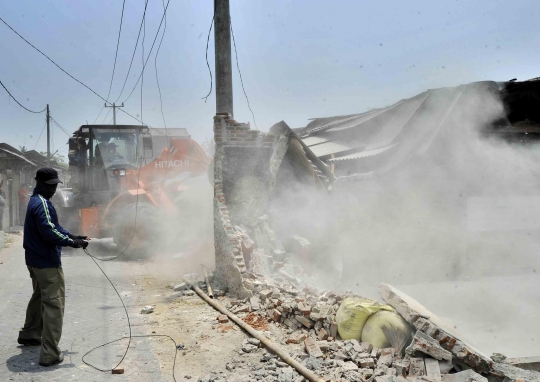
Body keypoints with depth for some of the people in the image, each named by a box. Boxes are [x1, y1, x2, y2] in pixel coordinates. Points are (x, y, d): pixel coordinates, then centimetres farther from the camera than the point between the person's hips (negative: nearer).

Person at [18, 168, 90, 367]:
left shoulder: (37, 201, 15)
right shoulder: (41, 203, -18)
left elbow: (53, 226, 19)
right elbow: (49, 232, -26)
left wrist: (72, 235, 11)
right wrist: (71, 242, -20)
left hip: (36, 259, 11)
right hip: (47, 262, -11)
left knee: (40, 297, 27)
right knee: (54, 304, -9)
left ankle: (29, 334, 44)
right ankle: (50, 354, -10)